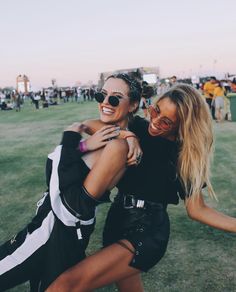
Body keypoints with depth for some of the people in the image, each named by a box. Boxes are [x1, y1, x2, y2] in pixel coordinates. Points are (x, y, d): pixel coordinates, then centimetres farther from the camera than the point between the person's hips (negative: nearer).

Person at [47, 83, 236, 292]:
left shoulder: (186, 157, -7)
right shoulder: (138, 128, 1)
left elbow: (196, 209, -3)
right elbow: (92, 125, -2)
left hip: (147, 232, -5)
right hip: (117, 220, 5)